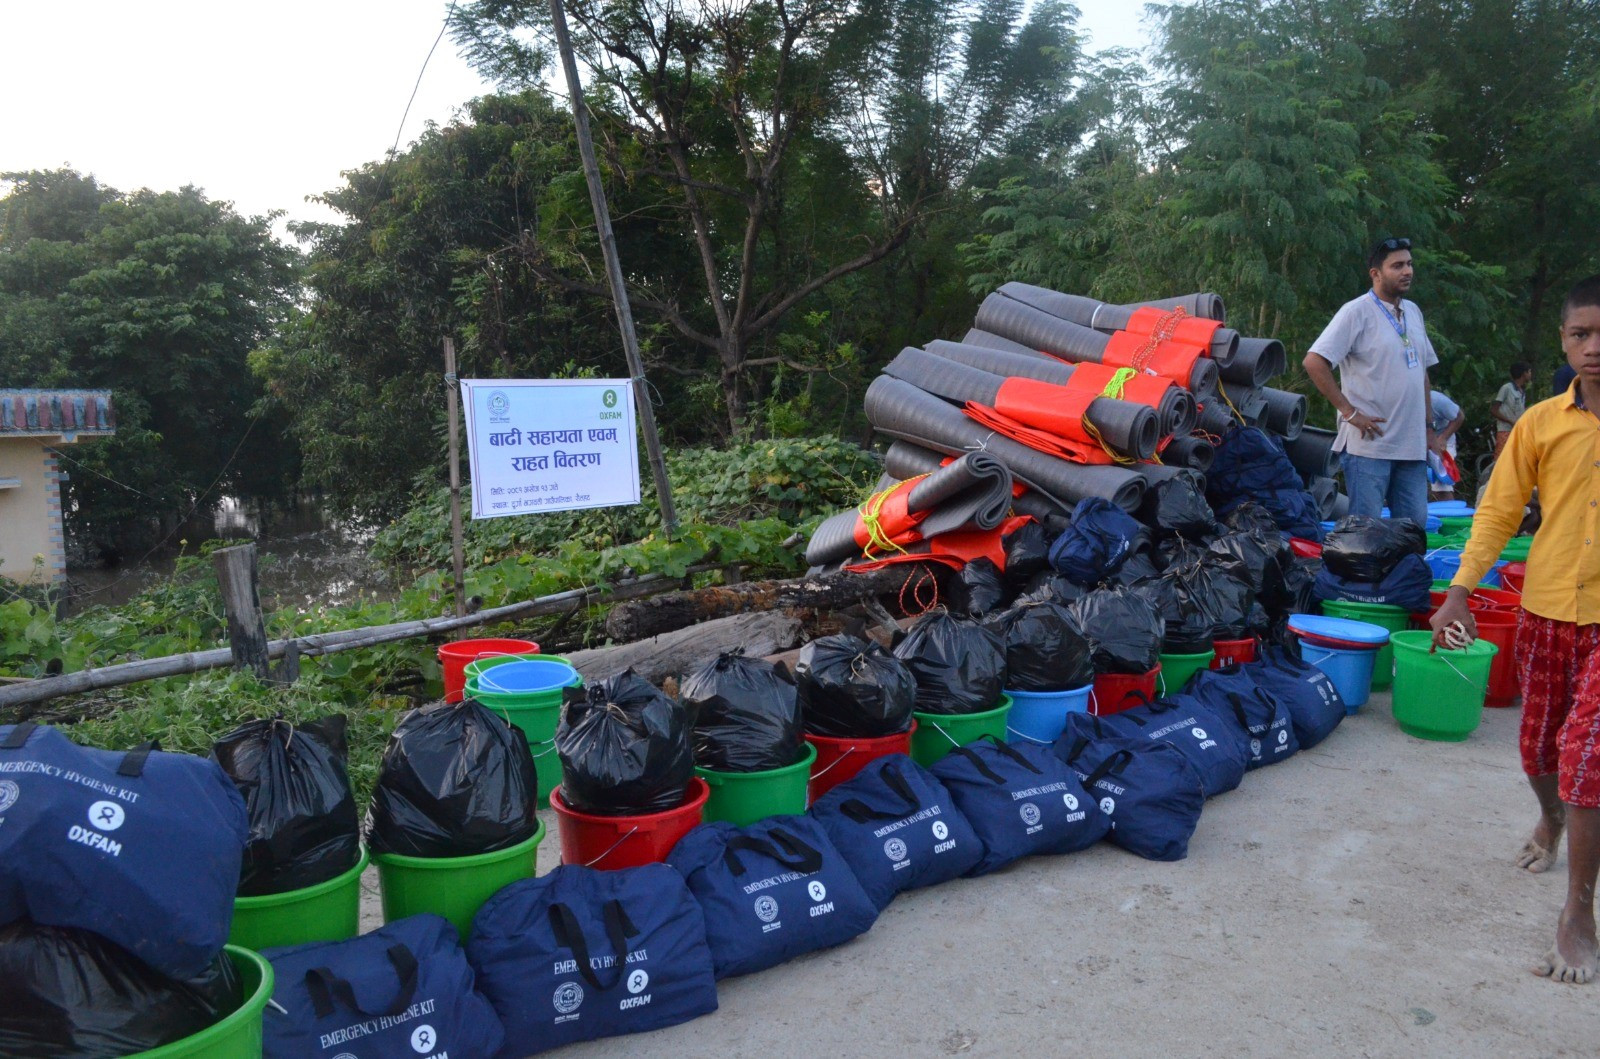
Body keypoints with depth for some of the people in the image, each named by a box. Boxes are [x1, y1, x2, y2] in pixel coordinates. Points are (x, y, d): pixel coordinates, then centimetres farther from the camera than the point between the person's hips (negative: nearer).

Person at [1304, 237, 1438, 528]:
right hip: (1370, 443, -7)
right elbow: (1314, 362, -16)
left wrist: (1427, 425, 18)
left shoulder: (1413, 312, 17)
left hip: (1413, 446, 7)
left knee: (1415, 524, 9)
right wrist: (1349, 412, -16)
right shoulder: (1357, 312, -7)